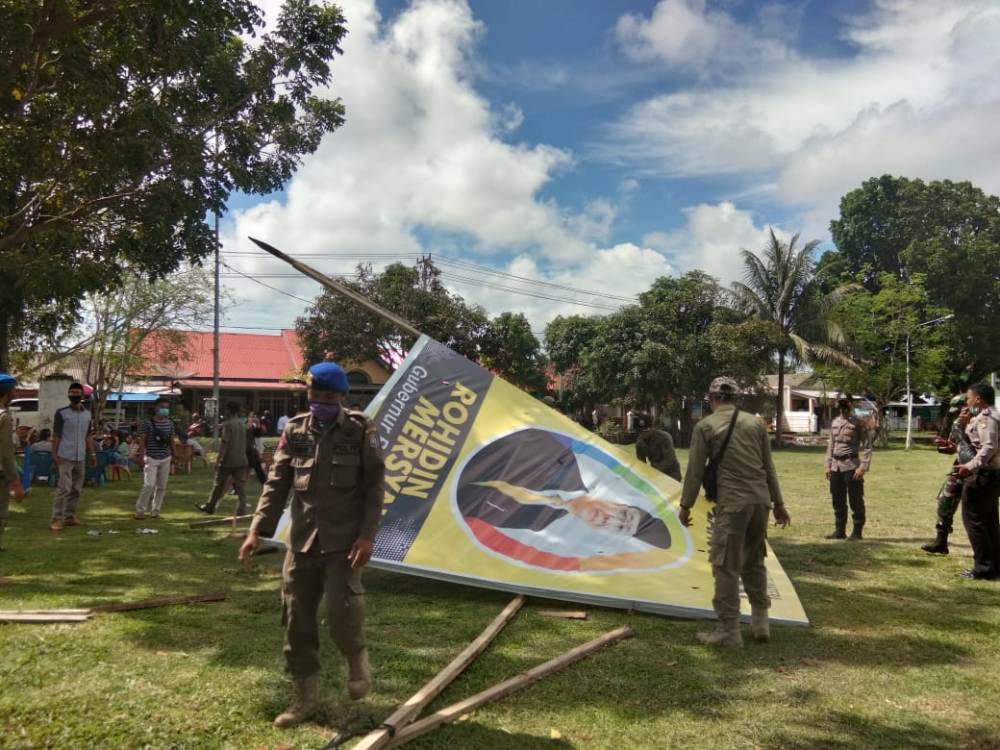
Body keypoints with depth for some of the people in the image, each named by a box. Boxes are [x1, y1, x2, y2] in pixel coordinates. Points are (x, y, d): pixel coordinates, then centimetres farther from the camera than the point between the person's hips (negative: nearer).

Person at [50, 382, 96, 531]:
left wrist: (92, 453, 12)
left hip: (80, 457, 6)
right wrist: (54, 454, -12)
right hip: (65, 457, -6)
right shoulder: (62, 413, -5)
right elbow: (56, 435, -6)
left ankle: (69, 516, 18)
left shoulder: (87, 414, 10)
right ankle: (56, 518, -6)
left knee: (77, 489, 9)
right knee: (64, 488, -11)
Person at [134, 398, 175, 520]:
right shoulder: (148, 423, -6)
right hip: (151, 459, -5)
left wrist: (174, 455, 12)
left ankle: (155, 510, 19)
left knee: (162, 486, 8)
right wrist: (141, 457, -10)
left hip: (165, 459, 5)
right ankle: (140, 510, 1)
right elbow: (142, 441, -5)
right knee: (149, 485, -12)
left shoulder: (169, 424, 7)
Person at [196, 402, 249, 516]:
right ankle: (241, 511, -4)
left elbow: (224, 442, -17)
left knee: (219, 485, 11)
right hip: (241, 460, 5)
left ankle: (209, 507, 26)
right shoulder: (243, 424, 9)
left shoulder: (227, 424, -12)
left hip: (227, 460, -5)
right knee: (241, 486, 1)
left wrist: (218, 460, -14)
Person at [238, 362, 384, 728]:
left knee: (340, 613, -15)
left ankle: (356, 656, 20)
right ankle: (304, 697, 23)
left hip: (343, 541, -4)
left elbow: (374, 488, -6)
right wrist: (257, 530, -1)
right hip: (301, 542, 4)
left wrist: (367, 535, -15)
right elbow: (276, 484, 6)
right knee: (297, 621, 7)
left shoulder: (361, 431, -5)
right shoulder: (295, 431, 4)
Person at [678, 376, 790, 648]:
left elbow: (695, 470, -3)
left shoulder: (705, 426, -2)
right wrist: (778, 503, 21)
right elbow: (768, 467, 14)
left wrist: (685, 506, 6)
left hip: (732, 503, -5)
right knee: (754, 562, 19)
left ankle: (729, 630, 5)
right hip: (761, 500, 6)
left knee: (726, 566, 1)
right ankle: (760, 622, 25)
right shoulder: (755, 422, 10)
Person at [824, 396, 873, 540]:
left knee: (855, 501, 1)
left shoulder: (859, 423, -5)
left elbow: (867, 447, -9)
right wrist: (828, 465, 12)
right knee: (838, 501, 11)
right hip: (835, 467, 6)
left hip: (851, 466, -6)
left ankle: (856, 532, 9)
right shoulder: (835, 422, 13)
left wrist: (863, 467, -17)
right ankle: (840, 530, 20)